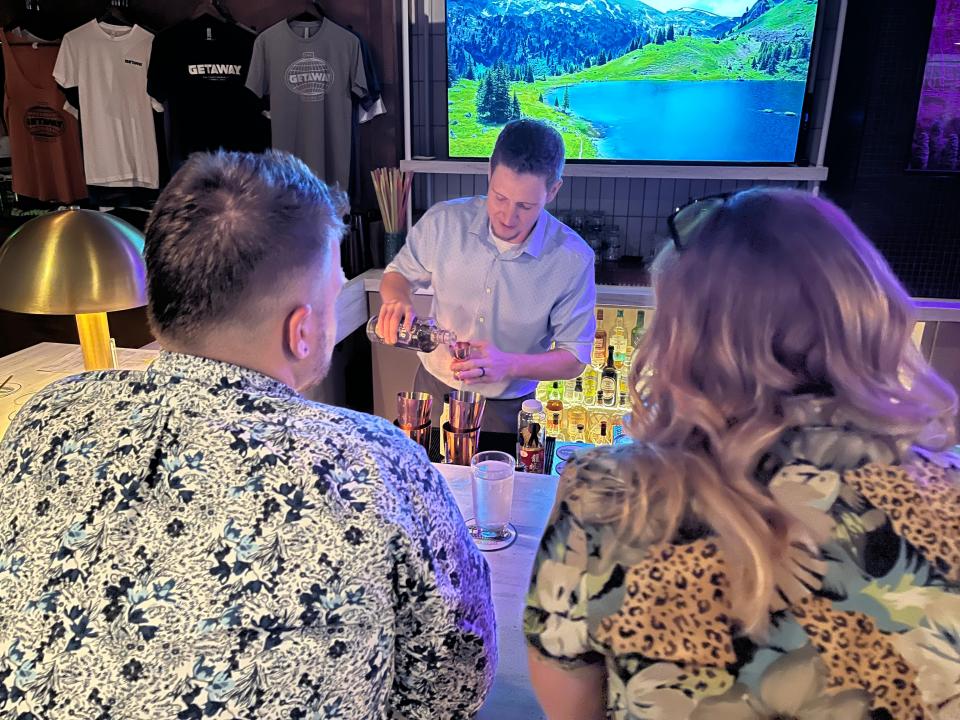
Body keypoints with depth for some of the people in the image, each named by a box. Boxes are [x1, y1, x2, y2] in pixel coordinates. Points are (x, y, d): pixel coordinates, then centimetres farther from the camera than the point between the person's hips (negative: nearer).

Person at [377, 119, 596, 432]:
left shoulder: (573, 259, -20)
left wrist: (509, 364, -32)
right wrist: (398, 299, -21)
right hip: (433, 389, 2)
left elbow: (574, 358, -14)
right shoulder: (443, 222, -15)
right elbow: (398, 274, 3)